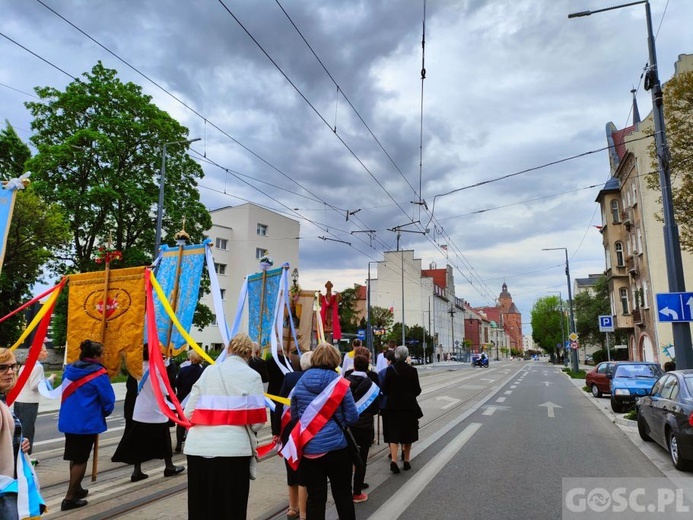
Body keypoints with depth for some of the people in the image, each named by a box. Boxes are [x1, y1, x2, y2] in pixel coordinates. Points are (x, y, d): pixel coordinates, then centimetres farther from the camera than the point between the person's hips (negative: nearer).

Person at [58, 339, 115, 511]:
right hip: (87, 422, -7)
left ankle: (76, 489, 36)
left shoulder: (69, 370, 4)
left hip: (68, 420, 7)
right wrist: (104, 413, 9)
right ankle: (70, 498, 9)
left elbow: (65, 393, 17)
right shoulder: (98, 374, -16)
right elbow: (108, 400, -12)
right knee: (81, 459, 4)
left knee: (74, 456, 21)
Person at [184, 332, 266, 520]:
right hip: (234, 448, -3)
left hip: (198, 447, 3)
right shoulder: (252, 376, 0)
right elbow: (257, 420, -6)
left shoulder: (208, 371, 8)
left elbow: (189, 413, 5)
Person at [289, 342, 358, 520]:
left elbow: (294, 414, 10)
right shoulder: (340, 383, -10)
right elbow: (352, 418, -7)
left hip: (308, 449, 2)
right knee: (343, 494, 14)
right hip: (336, 447, -2)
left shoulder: (301, 382, 0)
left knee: (315, 497, 10)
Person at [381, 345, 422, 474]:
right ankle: (407, 461, 23)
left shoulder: (390, 369, -8)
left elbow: (384, 389, -6)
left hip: (393, 406, 0)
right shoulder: (412, 370, -8)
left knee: (393, 434, 5)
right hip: (409, 406, 1)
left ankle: (393, 460, -10)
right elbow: (417, 390, -3)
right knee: (408, 434, 15)